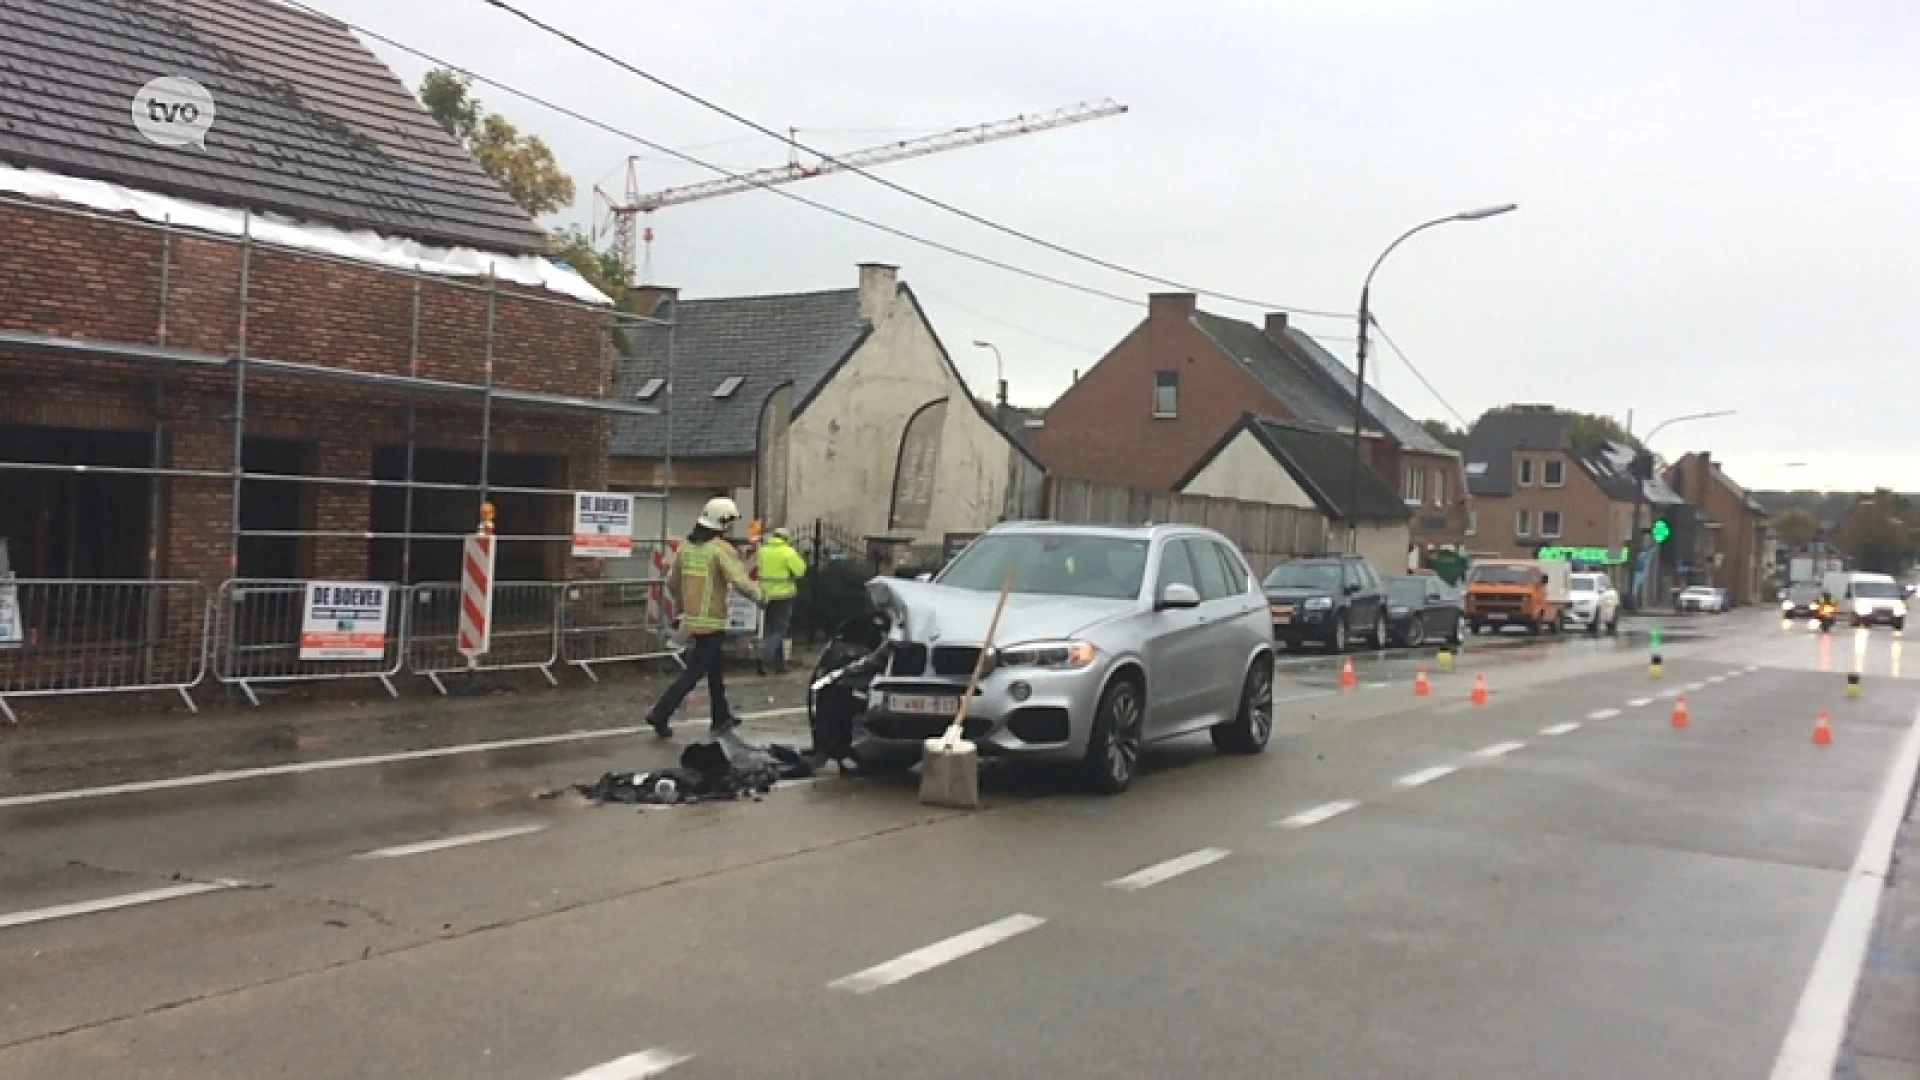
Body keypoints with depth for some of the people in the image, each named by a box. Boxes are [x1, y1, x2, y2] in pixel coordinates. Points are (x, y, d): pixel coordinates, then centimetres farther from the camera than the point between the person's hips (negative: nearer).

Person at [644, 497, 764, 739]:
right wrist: (760, 596, -3)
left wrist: (683, 605, 30)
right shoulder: (722, 549, -15)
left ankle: (722, 717, 28)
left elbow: (672, 582, 13)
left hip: (691, 618, 8)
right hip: (712, 621, -8)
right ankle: (660, 713, -4)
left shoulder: (686, 547, 7)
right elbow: (740, 582, -21)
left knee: (716, 667, 19)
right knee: (694, 672, -1)